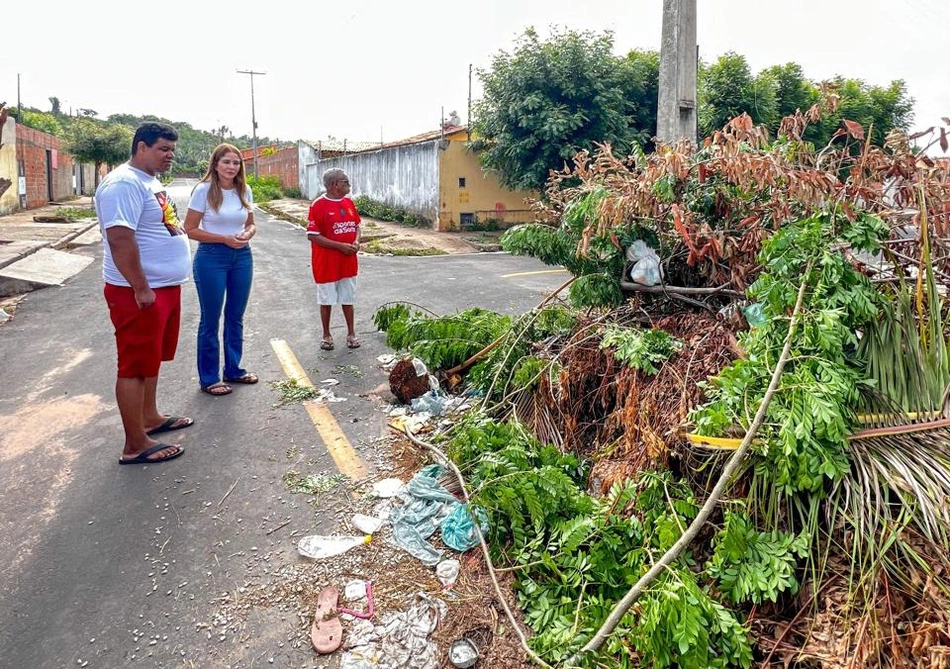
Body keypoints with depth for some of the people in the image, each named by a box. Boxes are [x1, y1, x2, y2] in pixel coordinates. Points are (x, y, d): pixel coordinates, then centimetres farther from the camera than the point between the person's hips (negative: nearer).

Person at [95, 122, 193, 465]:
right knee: (135, 365, -3)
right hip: (139, 293, -10)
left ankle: (150, 417, 36)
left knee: (152, 358, 20)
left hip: (166, 287, 10)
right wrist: (141, 289, -26)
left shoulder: (151, 182, 15)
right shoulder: (124, 183, -18)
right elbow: (121, 240, -26)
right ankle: (135, 446, 4)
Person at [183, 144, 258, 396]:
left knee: (235, 317, 15)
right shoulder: (204, 190, -10)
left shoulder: (244, 191, 4)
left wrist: (247, 234, -10)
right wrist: (225, 239, -18)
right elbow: (190, 229, -9)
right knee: (211, 320, 5)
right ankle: (209, 378, 16)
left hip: (241, 256, 5)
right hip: (211, 257, -5)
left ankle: (233, 370, 30)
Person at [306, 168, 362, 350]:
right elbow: (312, 236, -16)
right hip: (327, 263, -5)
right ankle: (326, 335, 21)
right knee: (327, 300, 7)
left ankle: (351, 333, 24)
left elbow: (356, 226, 17)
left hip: (348, 262, 5)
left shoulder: (349, 202, 6)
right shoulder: (319, 205, -14)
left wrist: (356, 242, -4)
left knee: (348, 298, 13)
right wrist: (340, 246, -19)